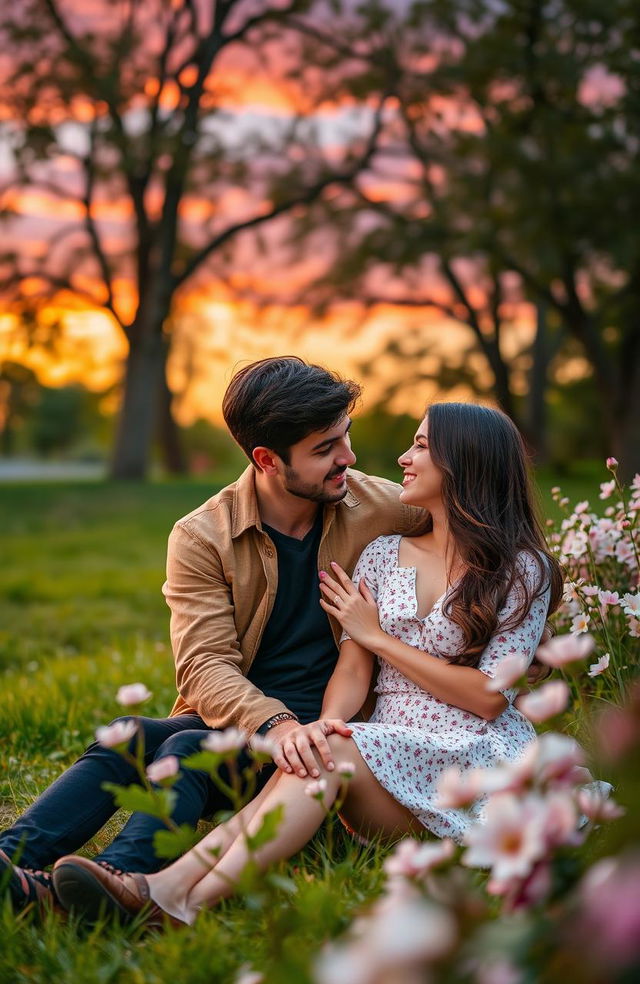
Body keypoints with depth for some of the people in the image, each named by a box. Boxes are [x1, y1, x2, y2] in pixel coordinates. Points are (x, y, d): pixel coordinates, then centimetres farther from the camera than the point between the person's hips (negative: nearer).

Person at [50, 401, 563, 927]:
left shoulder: (522, 568, 2)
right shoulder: (383, 555, 15)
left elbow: (488, 698, -6)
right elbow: (352, 671, 4)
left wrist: (377, 636, -3)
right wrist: (327, 720, -21)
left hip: (478, 760, -3)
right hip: (388, 754, 4)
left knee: (326, 755, -32)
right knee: (317, 747, -33)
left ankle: (187, 900, -50)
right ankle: (169, 885, -51)